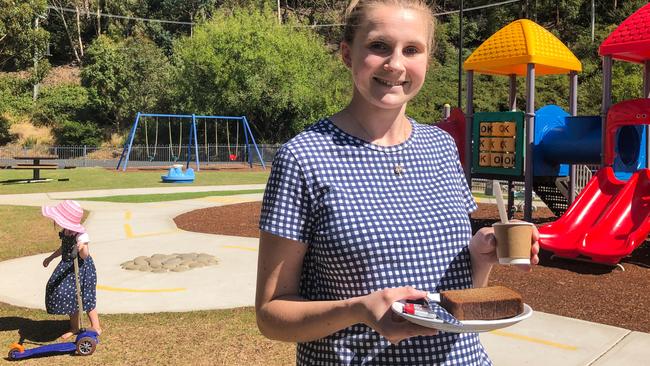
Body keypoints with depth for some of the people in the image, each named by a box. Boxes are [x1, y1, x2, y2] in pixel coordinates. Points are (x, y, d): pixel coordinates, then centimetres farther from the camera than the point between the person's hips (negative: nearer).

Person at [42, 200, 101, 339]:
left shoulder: (81, 235, -25)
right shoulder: (65, 232, -1)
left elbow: (84, 256, -28)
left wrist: (82, 247, -49)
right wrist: (50, 257, 26)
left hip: (81, 268, -8)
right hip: (67, 266, 8)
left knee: (85, 298, 0)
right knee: (70, 297, 13)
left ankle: (96, 327, 16)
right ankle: (74, 327, 29)